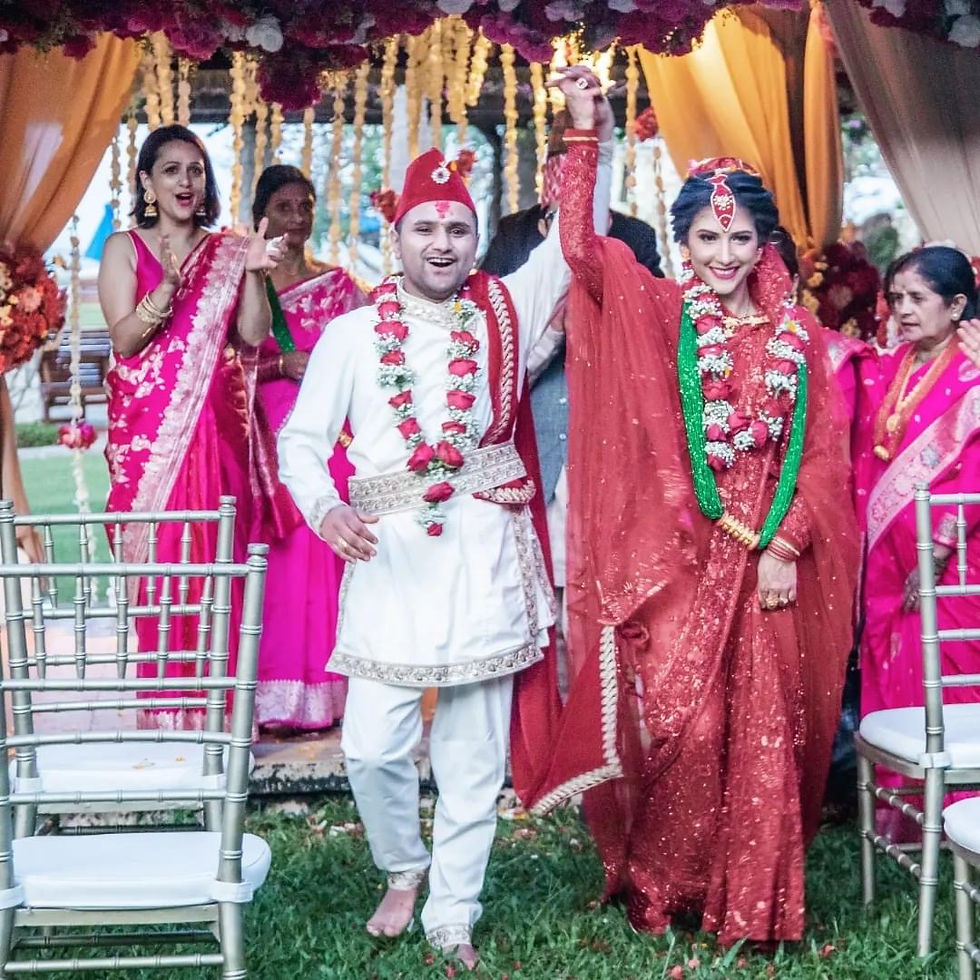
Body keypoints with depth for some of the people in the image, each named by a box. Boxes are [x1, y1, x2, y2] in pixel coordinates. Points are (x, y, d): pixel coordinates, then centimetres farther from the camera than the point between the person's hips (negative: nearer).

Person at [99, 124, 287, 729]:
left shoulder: (228, 252, 13)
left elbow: (253, 335, 3)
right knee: (160, 565, -4)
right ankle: (167, 714, 3)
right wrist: (169, 287, -20)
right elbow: (124, 338, -6)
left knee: (221, 561, -1)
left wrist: (253, 274, -11)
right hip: (150, 425, -2)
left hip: (219, 424, 2)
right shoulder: (125, 248, 6)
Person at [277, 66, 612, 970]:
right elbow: (301, 439, 3)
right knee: (373, 748, -4)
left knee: (473, 757, 6)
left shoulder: (504, 312, 7)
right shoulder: (352, 334, 4)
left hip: (484, 561, 1)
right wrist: (325, 507, -16)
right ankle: (404, 869, 26)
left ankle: (453, 920, 20)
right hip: (389, 561, -1)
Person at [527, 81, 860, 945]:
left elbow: (819, 456, 4)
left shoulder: (796, 338, 6)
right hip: (675, 555, -2)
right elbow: (580, 245, -13)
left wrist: (783, 548, -6)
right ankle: (663, 884, 16)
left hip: (765, 555, 2)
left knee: (762, 731, 5)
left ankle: (754, 900, 18)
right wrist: (584, 134, -16)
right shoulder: (658, 313, 1)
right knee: (680, 722, -4)